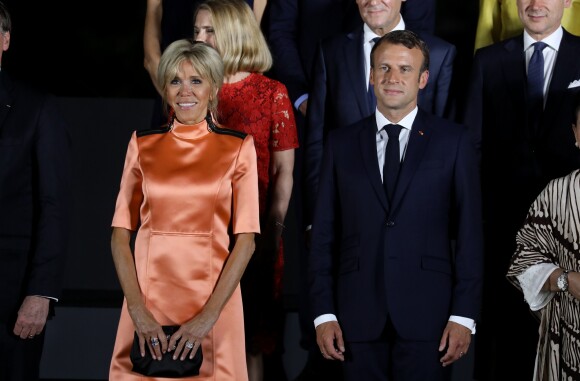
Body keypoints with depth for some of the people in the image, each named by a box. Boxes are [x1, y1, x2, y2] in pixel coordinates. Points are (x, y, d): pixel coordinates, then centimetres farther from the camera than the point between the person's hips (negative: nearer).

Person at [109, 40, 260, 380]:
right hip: (148, 297, 1)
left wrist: (209, 315, -13)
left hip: (213, 295, -1)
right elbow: (120, 233, 1)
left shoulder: (238, 147, 0)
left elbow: (246, 238, -4)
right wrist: (137, 309, -11)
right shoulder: (143, 144, 4)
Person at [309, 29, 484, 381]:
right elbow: (325, 233, 8)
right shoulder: (341, 144, 9)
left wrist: (464, 315, -5)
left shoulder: (454, 141, 4)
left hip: (427, 313, -1)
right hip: (359, 318, 2)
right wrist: (323, 313, 1)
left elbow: (470, 233, 1)